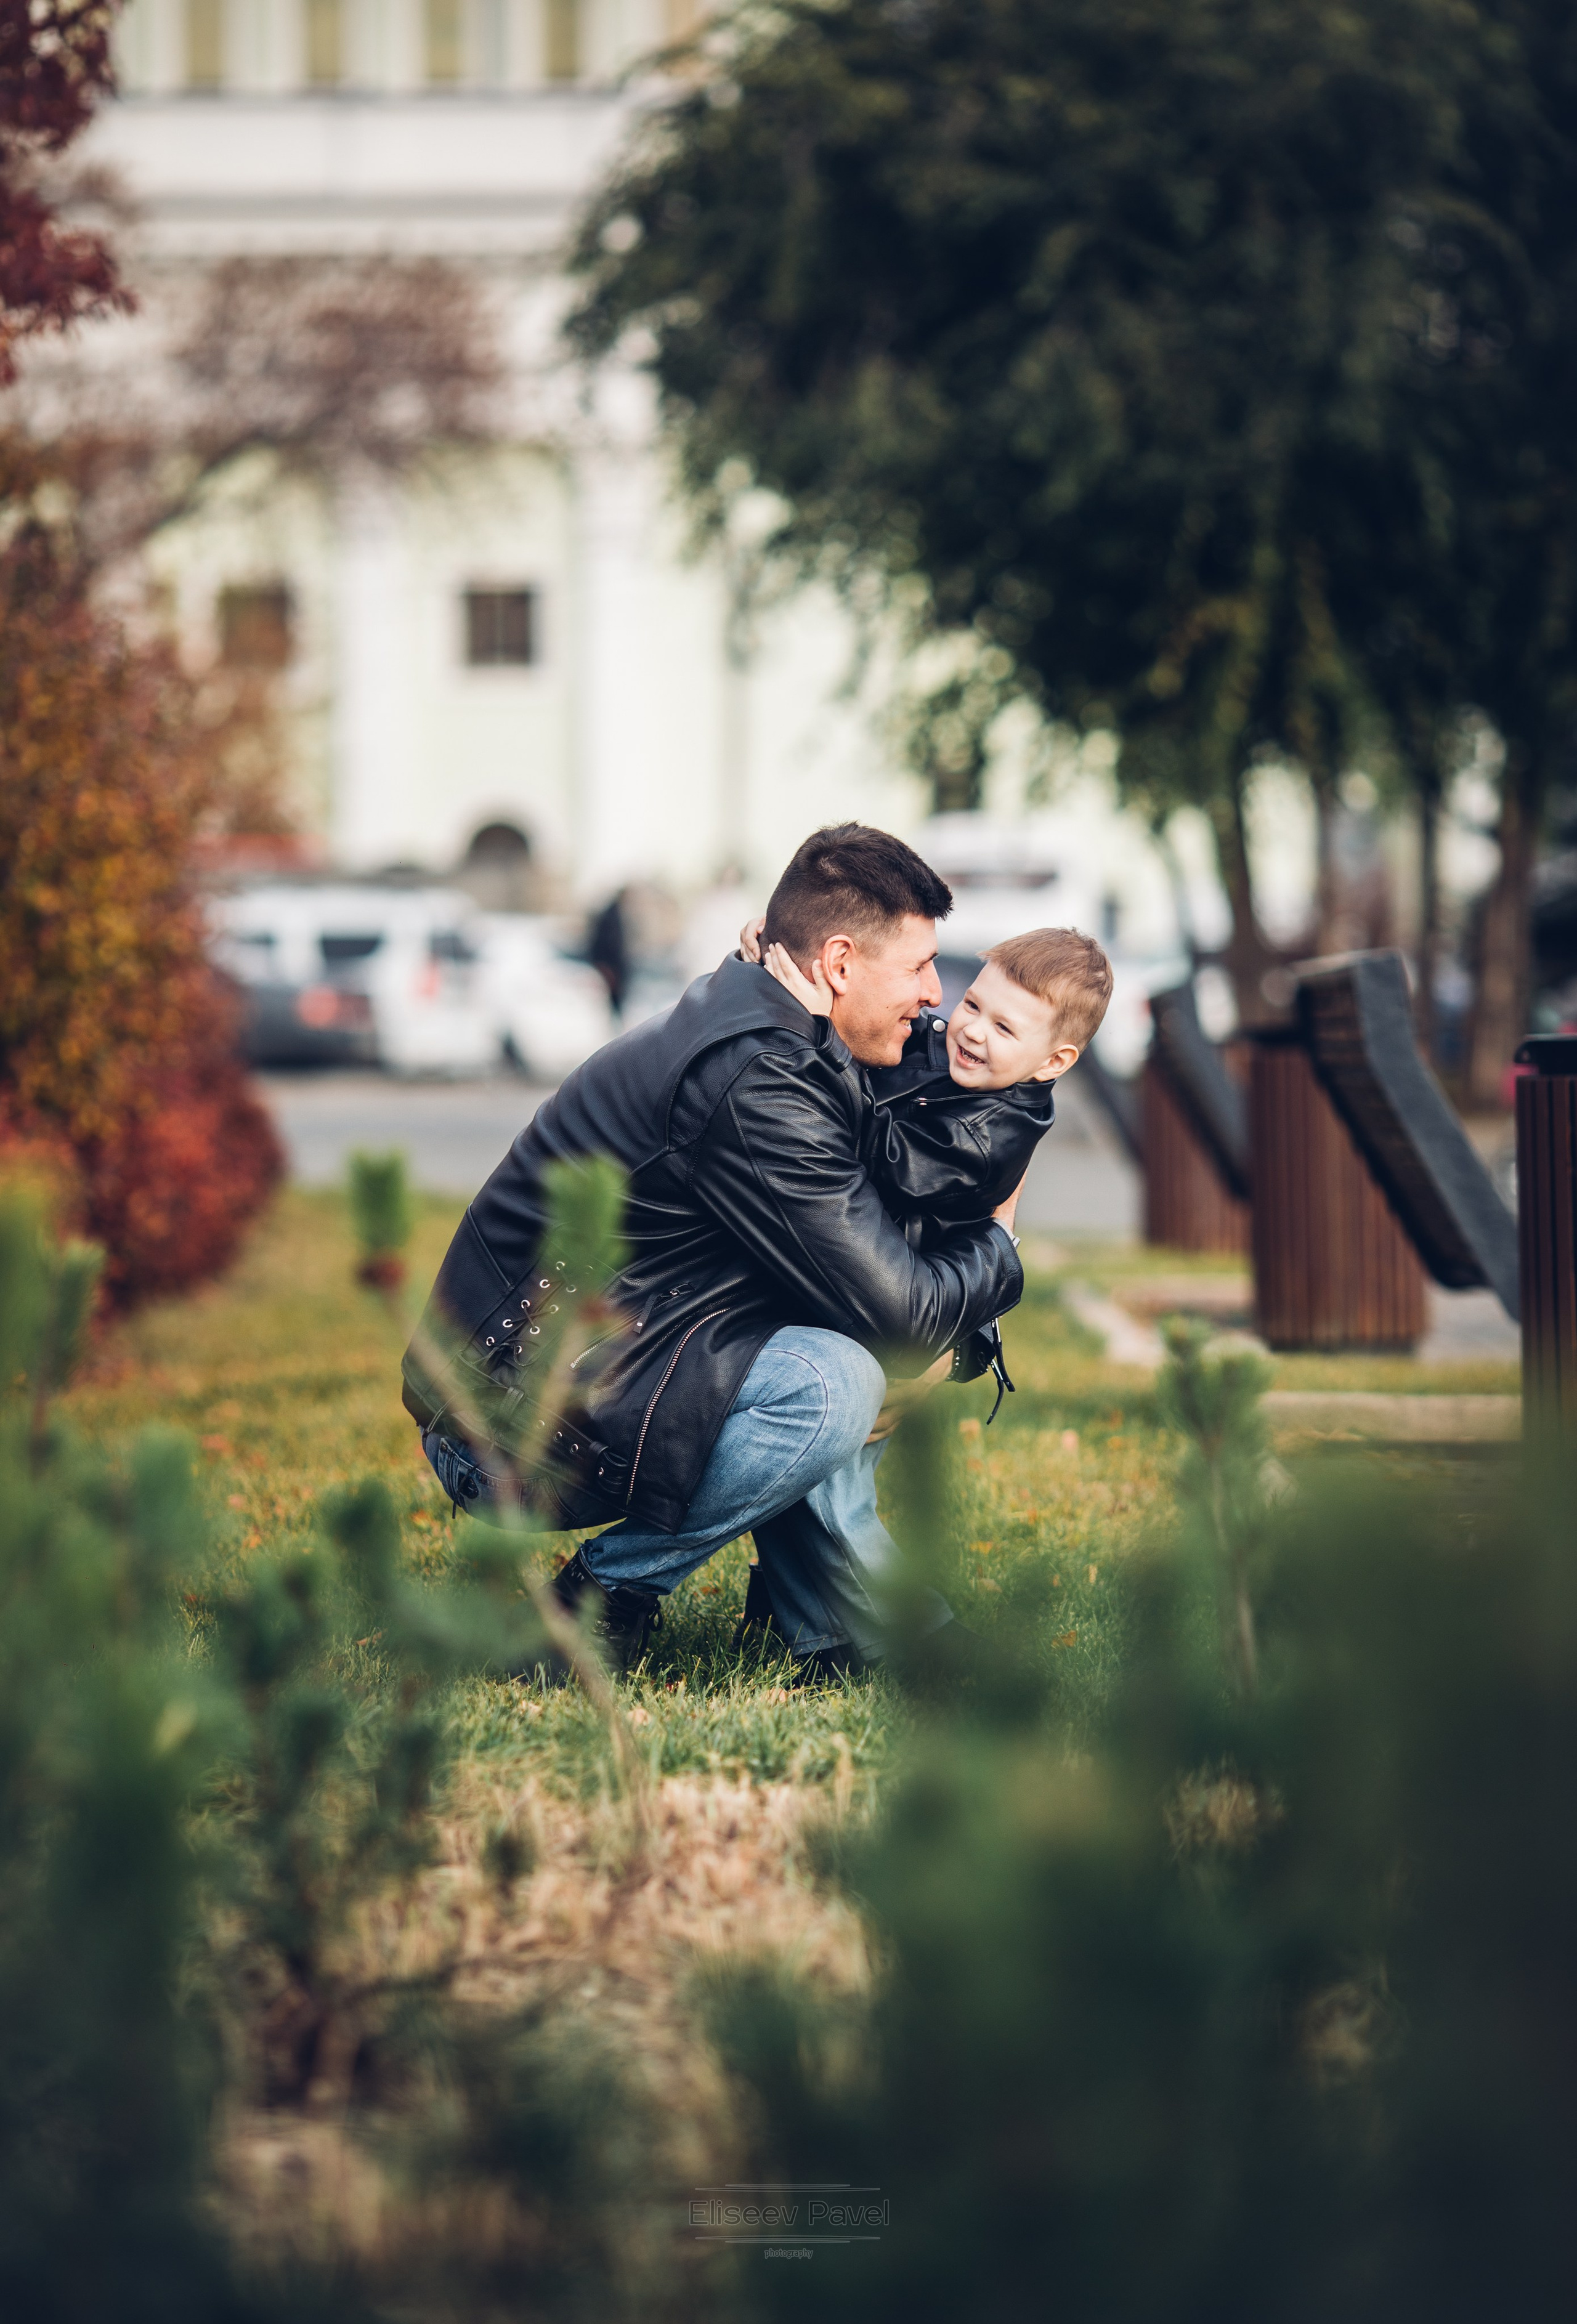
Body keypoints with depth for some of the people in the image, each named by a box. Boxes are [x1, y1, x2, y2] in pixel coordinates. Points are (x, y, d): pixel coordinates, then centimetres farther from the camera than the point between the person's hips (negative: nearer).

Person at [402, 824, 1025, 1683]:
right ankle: (595, 1603, -8)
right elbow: (899, 1314, -18)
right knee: (831, 1385, -24)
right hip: (513, 1438, -11)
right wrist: (998, 1245, 2)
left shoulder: (750, 1029, 11)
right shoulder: (752, 1083, -21)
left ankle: (847, 1632, 9)